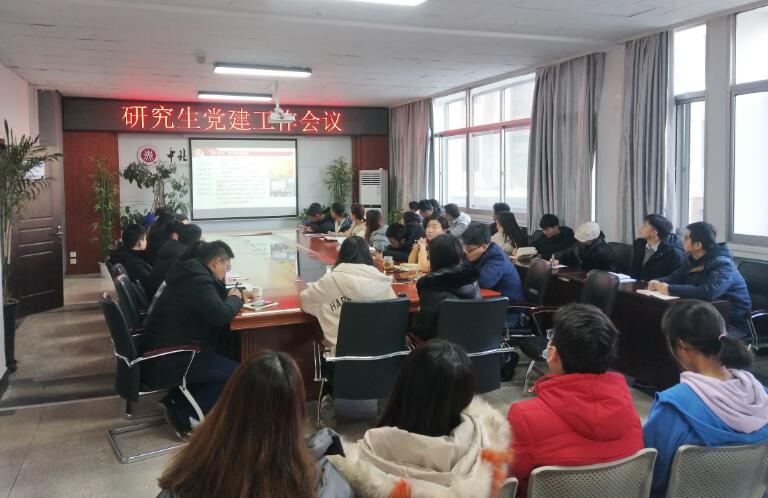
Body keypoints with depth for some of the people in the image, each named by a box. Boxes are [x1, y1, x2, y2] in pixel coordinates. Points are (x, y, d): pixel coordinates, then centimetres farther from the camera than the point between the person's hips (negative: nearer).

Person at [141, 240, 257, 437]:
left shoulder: (192, 274, 10)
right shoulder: (198, 281, -21)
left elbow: (213, 297, 29)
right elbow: (221, 315, -30)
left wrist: (238, 292, 14)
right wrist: (235, 299, -9)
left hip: (163, 350, 11)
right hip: (166, 362, -11)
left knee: (222, 352, 23)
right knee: (235, 373, -7)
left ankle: (176, 399, 19)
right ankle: (182, 413, 0)